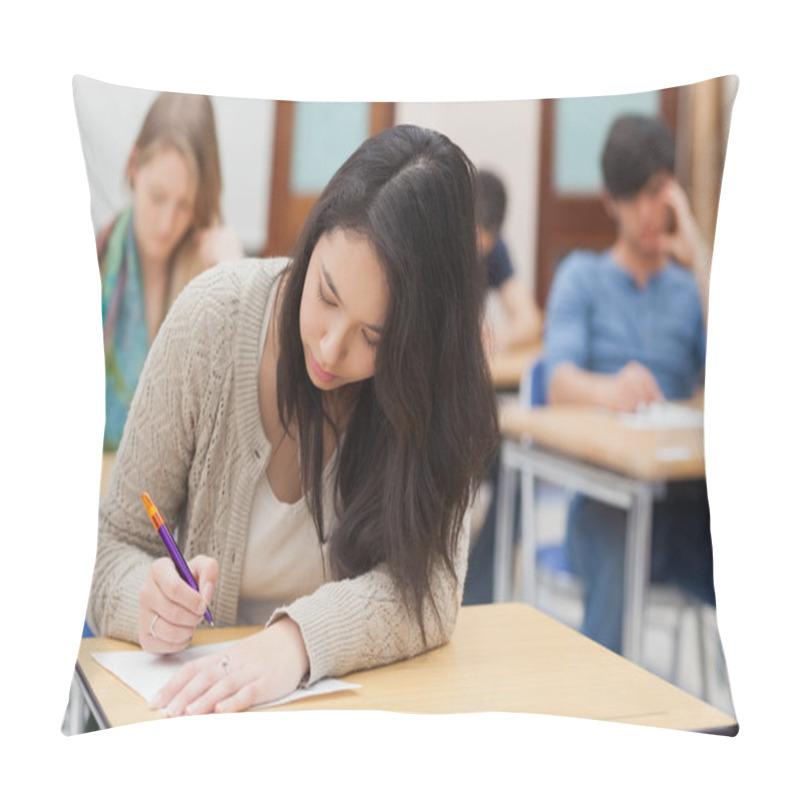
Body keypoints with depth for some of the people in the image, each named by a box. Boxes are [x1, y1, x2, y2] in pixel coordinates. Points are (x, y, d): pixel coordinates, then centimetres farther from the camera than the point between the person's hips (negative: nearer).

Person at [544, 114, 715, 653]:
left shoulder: (692, 284, 19)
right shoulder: (582, 276, 13)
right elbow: (559, 385, -7)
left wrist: (698, 257, -1)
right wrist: (609, 389, -31)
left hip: (685, 492, 2)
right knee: (620, 563, -36)